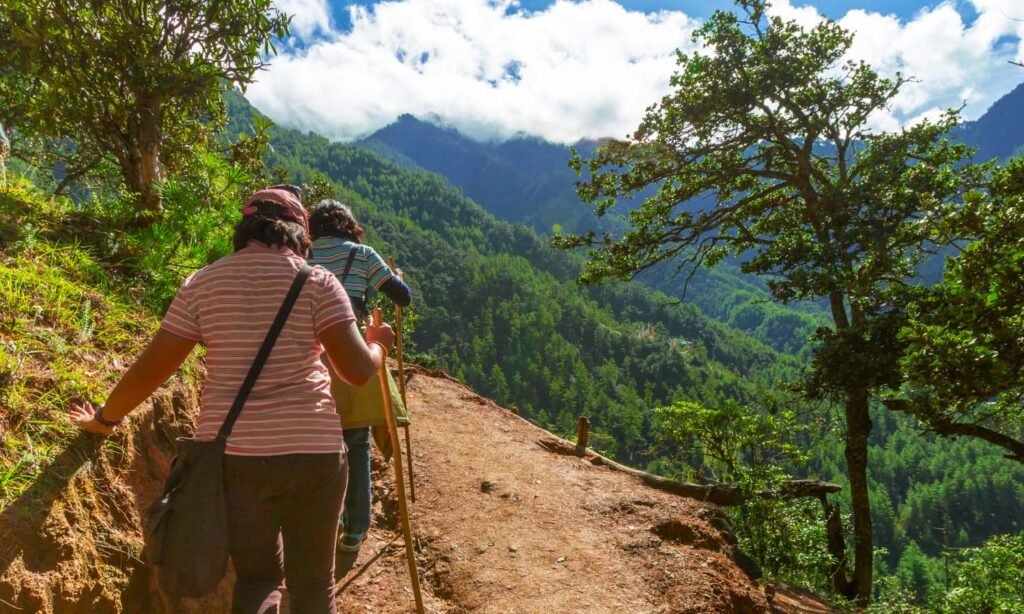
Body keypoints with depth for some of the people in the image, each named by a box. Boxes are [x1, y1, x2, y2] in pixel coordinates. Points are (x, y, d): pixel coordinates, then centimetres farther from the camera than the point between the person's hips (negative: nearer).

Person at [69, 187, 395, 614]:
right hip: (311, 451, -2)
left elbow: (150, 370, 7)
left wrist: (105, 419, 24)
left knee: (257, 575, 21)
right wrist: (378, 342, 13)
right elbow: (358, 371, -9)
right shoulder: (316, 282, -2)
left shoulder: (202, 284, 5)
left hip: (232, 454, 3)